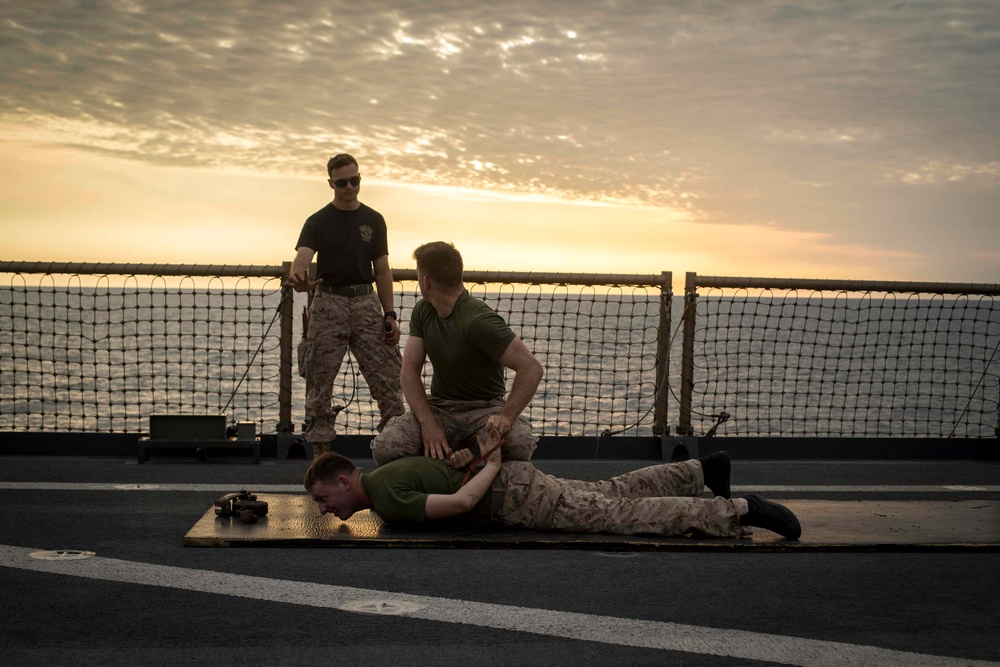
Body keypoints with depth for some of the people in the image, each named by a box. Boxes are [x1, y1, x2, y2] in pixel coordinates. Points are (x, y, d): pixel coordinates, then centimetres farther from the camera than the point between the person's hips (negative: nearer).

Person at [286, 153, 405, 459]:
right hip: (328, 302, -2)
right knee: (320, 382, 1)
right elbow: (302, 257, -16)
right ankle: (320, 450, 9)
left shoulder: (373, 220, 9)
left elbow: (382, 270, 11)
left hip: (366, 301, 2)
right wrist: (298, 277, -40)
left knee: (386, 377, -2)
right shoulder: (318, 222, 1)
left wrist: (390, 315, 3)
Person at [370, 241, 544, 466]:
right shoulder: (422, 311, 2)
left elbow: (531, 368, -25)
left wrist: (506, 417, -38)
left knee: (519, 444, -36)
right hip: (439, 407, 4)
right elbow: (410, 370, -3)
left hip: (484, 408, -4)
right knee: (384, 448, -24)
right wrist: (428, 424, -19)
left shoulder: (479, 320, -21)